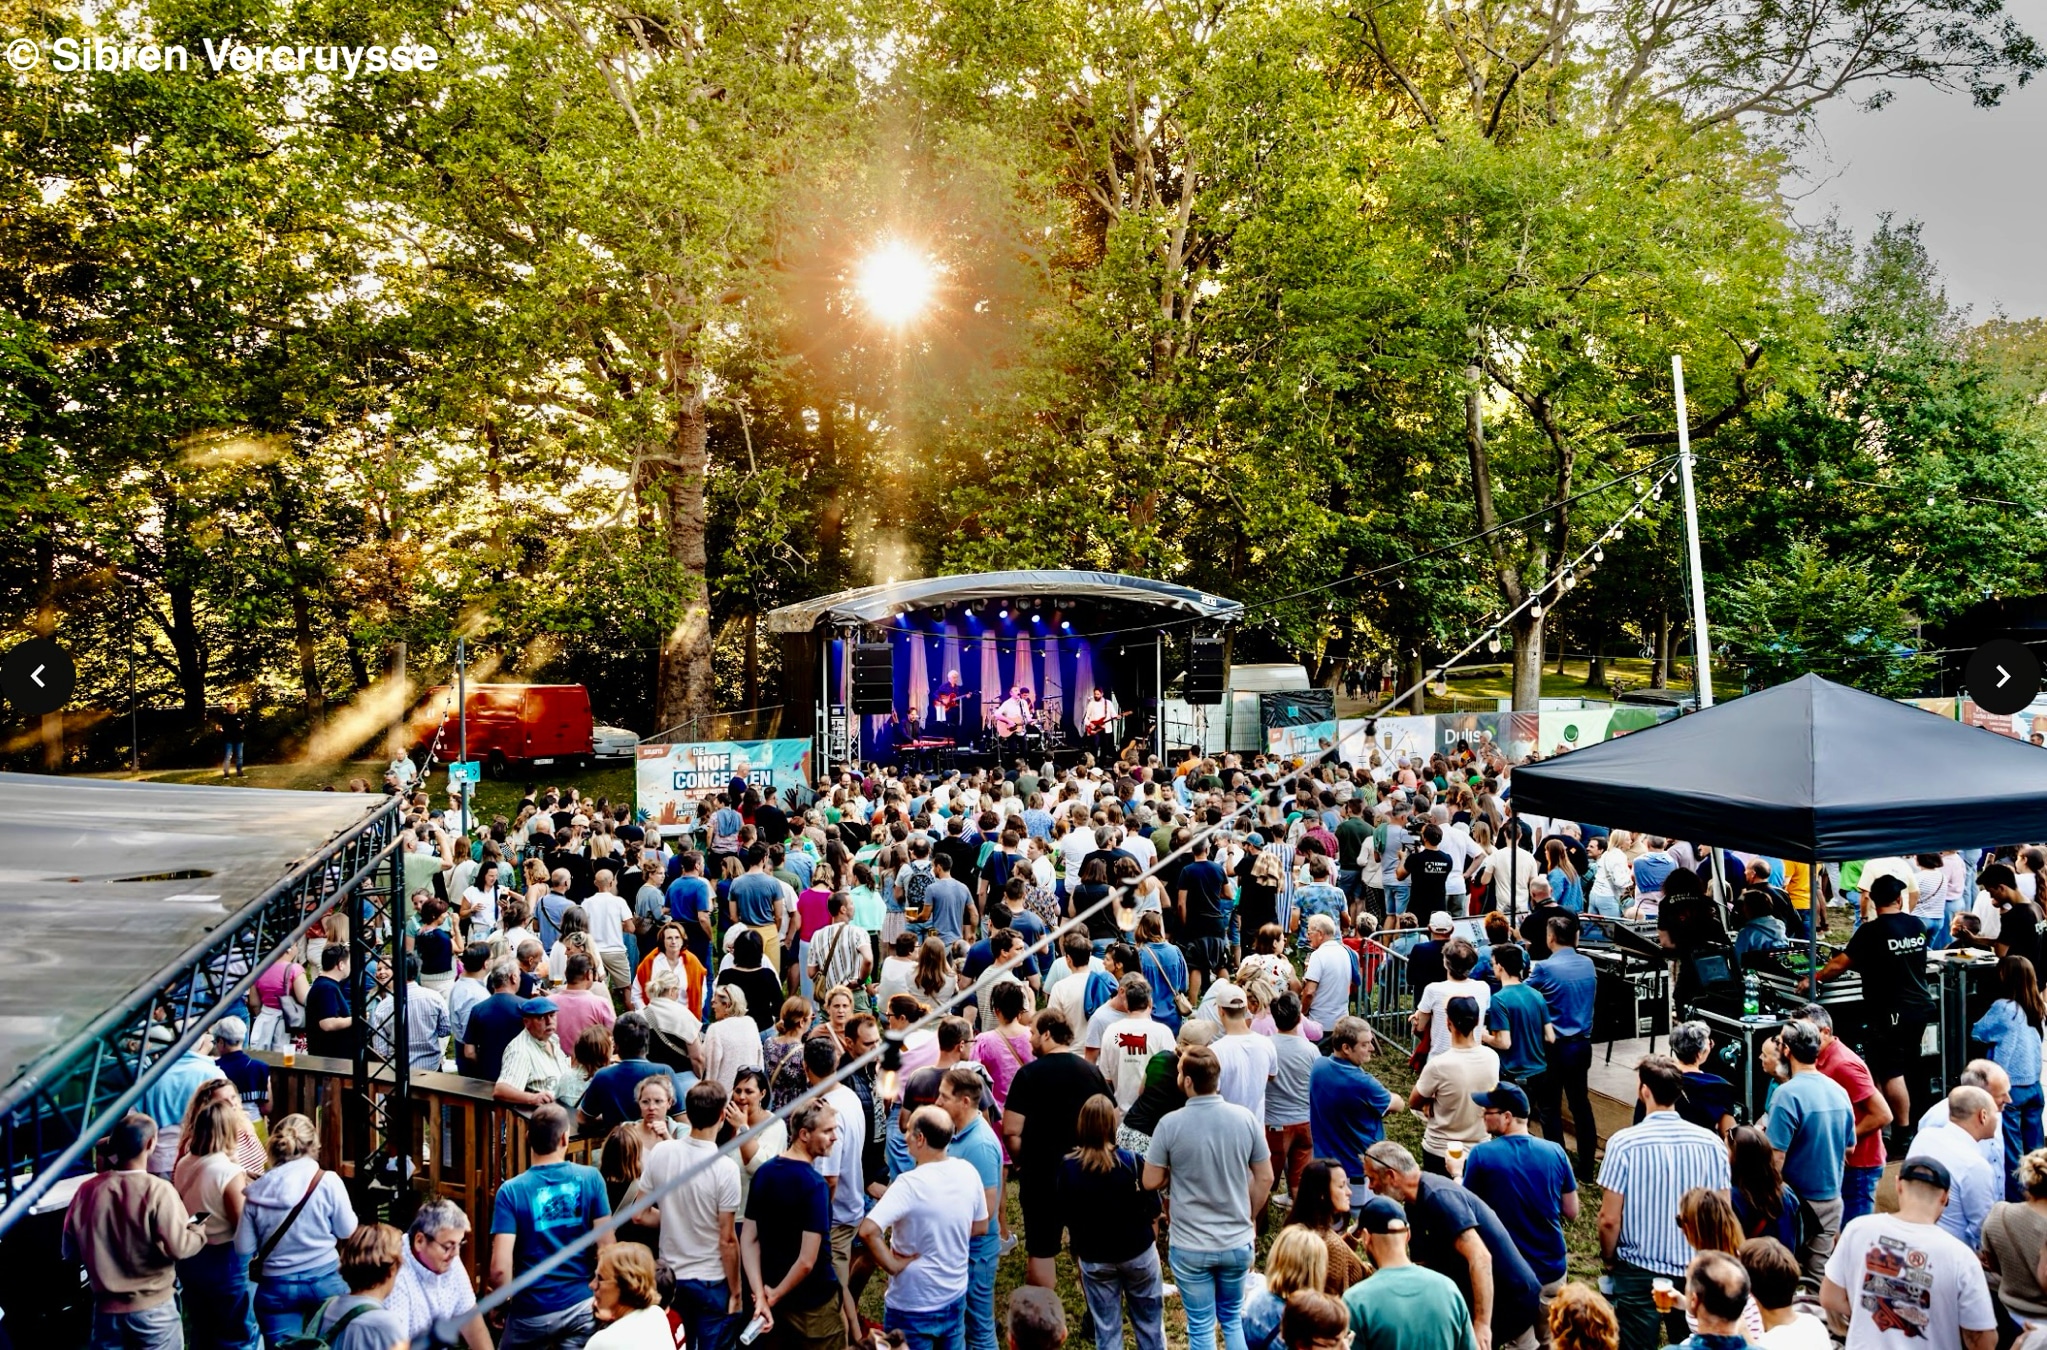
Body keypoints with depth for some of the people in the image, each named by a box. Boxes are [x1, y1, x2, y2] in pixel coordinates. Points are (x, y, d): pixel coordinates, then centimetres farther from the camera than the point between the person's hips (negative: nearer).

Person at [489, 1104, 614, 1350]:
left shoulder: (511, 1191, -11)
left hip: (533, 1311, -1)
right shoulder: (591, 1178, -7)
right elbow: (607, 1246, -7)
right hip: (581, 1305, 1)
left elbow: (500, 1267, -16)